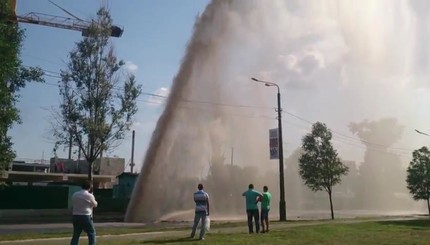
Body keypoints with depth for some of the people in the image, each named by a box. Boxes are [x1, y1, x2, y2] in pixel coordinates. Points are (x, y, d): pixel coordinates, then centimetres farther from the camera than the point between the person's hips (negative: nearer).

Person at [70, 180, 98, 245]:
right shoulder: (89, 195, -8)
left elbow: (73, 204, 15)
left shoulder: (75, 194, 6)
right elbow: (95, 205, 5)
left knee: (76, 235, 12)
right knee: (91, 233, 5)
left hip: (76, 216, 5)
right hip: (85, 216, -5)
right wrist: (94, 199, 23)